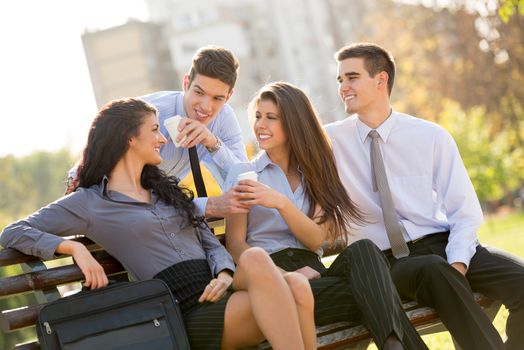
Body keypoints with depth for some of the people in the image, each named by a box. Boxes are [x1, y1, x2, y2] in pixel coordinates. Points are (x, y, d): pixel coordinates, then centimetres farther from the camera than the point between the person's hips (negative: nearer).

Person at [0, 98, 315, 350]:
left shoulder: (167, 190, 28)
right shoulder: (89, 202, 10)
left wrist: (224, 275, -4)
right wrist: (75, 248, -12)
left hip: (217, 293, 6)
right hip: (185, 311, -5)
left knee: (296, 287, -30)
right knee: (256, 263, -35)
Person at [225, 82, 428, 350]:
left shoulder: (315, 175, 19)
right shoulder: (242, 174, 10)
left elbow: (316, 239, 3)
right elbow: (236, 245, 0)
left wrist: (282, 203, -17)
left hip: (312, 272, 3)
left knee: (362, 250, -34)